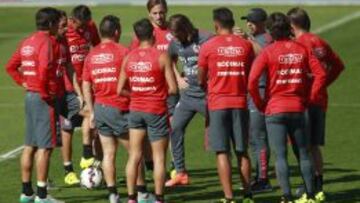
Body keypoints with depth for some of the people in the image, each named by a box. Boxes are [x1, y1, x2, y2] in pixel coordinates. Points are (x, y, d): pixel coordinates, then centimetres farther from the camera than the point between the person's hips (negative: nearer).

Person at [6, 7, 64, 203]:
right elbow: (44, 69, -27)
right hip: (44, 99, -9)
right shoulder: (45, 41, -15)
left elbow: (11, 66, 17)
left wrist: (24, 83, 12)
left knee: (30, 146, 13)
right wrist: (45, 92, -16)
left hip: (30, 96, 9)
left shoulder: (27, 42, 12)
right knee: (45, 147, -6)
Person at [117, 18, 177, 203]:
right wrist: (160, 92, 8)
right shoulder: (162, 57, -11)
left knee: (134, 156, 8)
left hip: (135, 110, 4)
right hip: (156, 111, -4)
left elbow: (121, 89, 5)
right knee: (159, 157, 5)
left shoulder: (129, 58, 1)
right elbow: (173, 89, -11)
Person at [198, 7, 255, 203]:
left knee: (222, 152, -2)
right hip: (240, 103, 3)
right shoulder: (245, 45, 3)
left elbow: (201, 79, 3)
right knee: (242, 151, 12)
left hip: (217, 103, -3)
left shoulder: (208, 46, -4)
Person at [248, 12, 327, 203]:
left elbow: (252, 81, -16)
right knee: (303, 153, 12)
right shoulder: (302, 49, 2)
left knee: (280, 156, -2)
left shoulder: (268, 51, -8)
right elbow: (320, 74, -2)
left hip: (275, 109, -3)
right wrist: (309, 98, 5)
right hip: (297, 108, 3)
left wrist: (259, 103, -2)